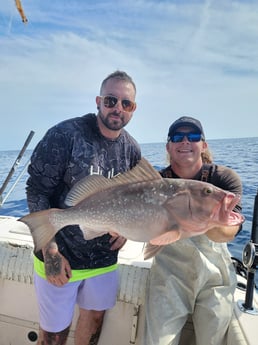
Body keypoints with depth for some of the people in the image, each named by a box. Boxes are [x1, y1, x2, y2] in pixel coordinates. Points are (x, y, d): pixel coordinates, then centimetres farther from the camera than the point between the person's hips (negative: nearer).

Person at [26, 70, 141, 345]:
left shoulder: (132, 149, -2)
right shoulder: (65, 134, -18)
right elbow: (37, 191, -15)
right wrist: (51, 253, -18)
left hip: (104, 257, 5)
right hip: (59, 257, -4)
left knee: (95, 318, 24)